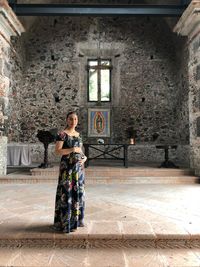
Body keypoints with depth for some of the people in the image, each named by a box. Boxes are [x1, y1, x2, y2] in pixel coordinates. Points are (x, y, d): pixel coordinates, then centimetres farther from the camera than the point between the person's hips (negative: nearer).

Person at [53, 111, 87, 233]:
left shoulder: (78, 134, 13)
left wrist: (84, 158, -3)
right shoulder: (62, 134, -8)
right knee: (67, 193, -4)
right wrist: (73, 149, -20)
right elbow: (57, 151, -15)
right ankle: (66, 222, 7)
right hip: (67, 167, -7)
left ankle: (75, 219, 26)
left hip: (79, 167, 7)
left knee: (77, 192, 11)